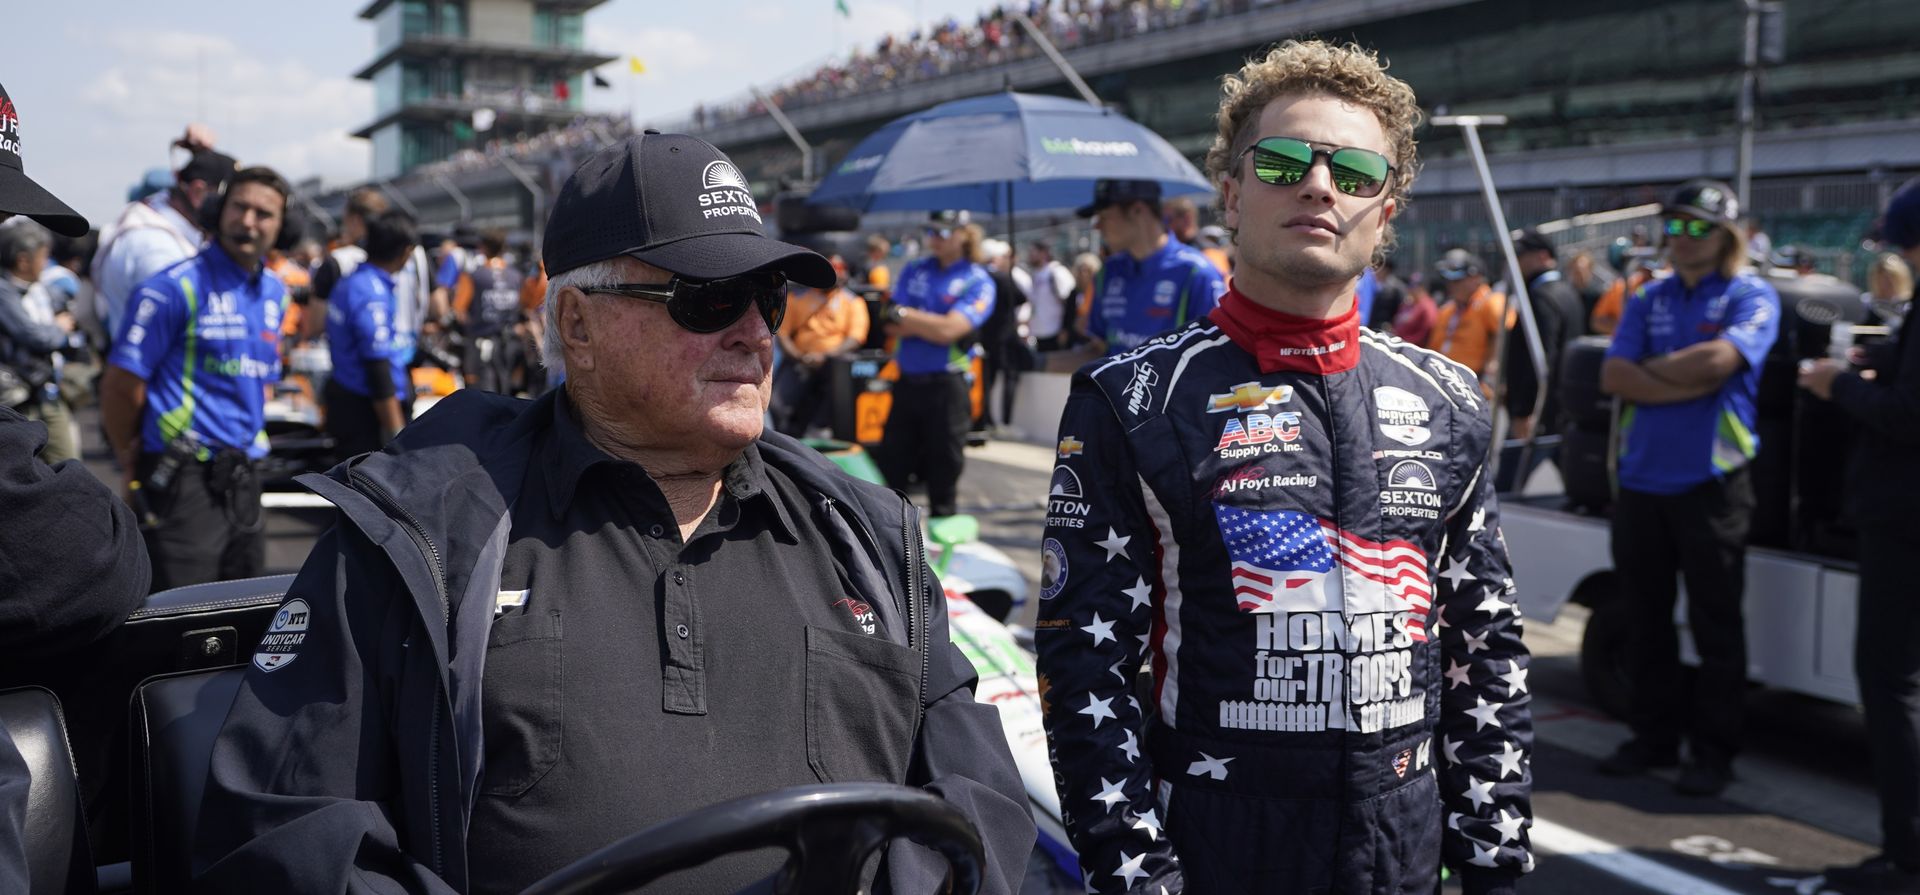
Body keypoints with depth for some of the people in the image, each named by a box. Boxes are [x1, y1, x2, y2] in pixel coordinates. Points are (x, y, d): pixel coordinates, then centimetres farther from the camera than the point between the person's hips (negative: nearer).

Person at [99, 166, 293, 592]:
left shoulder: (275, 293, 11)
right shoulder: (176, 287, -12)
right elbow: (121, 385, -11)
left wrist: (249, 439, 15)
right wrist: (132, 467, -2)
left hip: (242, 476, 8)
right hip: (184, 477, -7)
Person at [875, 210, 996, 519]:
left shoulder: (978, 282, -3)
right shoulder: (913, 270, 13)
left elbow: (948, 330, -16)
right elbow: (893, 327, 3)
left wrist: (905, 314, -7)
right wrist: (933, 324, -11)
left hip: (947, 386, -5)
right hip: (908, 382, 5)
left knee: (943, 472, 2)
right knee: (889, 467, 6)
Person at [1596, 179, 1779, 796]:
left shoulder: (1751, 297, -1)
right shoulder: (1648, 300, 12)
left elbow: (1718, 359, -20)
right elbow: (1614, 377, -2)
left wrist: (1652, 368, -5)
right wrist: (1687, 383, -13)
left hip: (1710, 483, -5)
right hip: (1642, 478, 5)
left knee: (1715, 624, 1)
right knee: (1647, 618, 12)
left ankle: (1713, 750, 11)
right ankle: (1654, 737, 24)